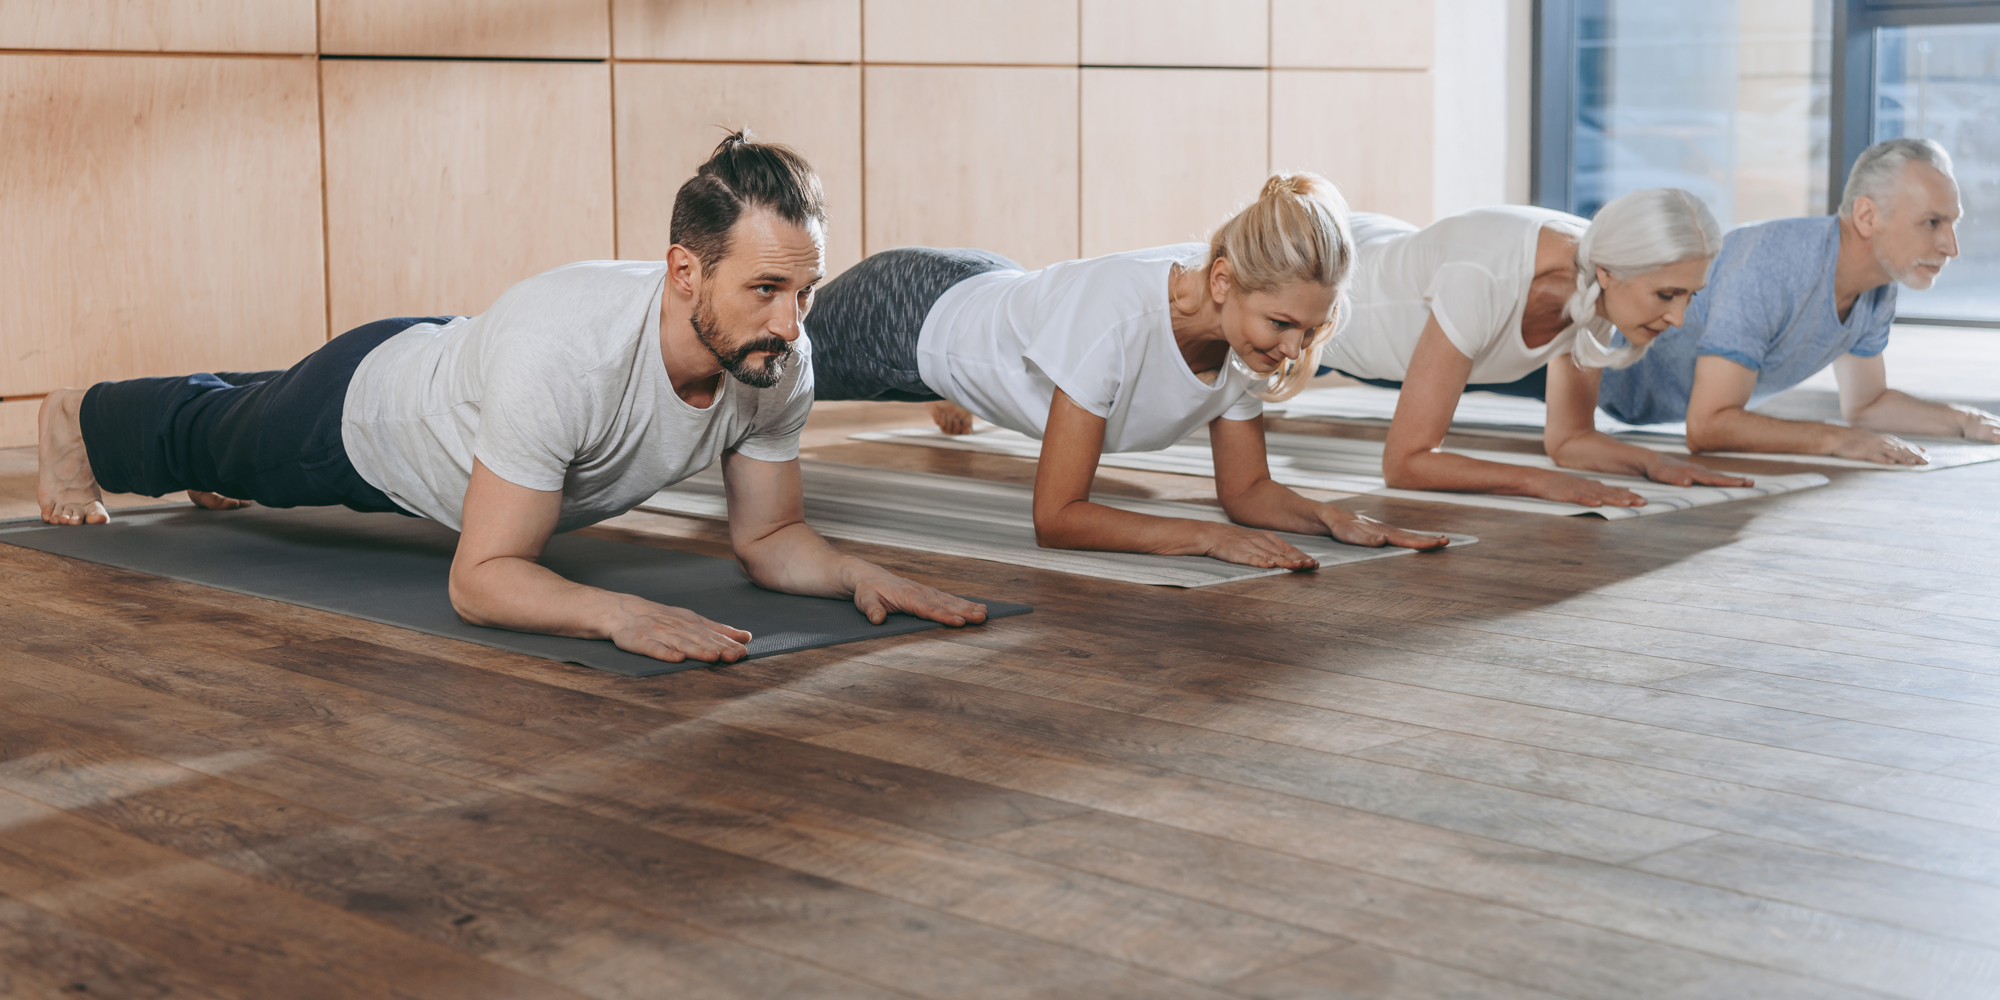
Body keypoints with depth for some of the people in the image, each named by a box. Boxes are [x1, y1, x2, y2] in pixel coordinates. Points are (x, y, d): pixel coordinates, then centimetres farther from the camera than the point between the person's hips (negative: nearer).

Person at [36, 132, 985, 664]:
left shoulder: (780, 360, -31)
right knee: (208, 436, 30)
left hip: (456, 368, 5)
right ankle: (73, 415, 62)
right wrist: (621, 611, -63)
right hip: (367, 404, -5)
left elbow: (768, 536, -18)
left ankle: (213, 474, 73)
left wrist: (859, 572, -37)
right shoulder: (565, 350, -52)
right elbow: (480, 579, -47)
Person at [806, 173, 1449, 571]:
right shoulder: (1121, 318, -47)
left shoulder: (1246, 333, -26)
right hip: (904, 318, -6)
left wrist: (1329, 517, -31)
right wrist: (1207, 538, -49)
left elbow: (1246, 490, -12)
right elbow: (1056, 518, -42)